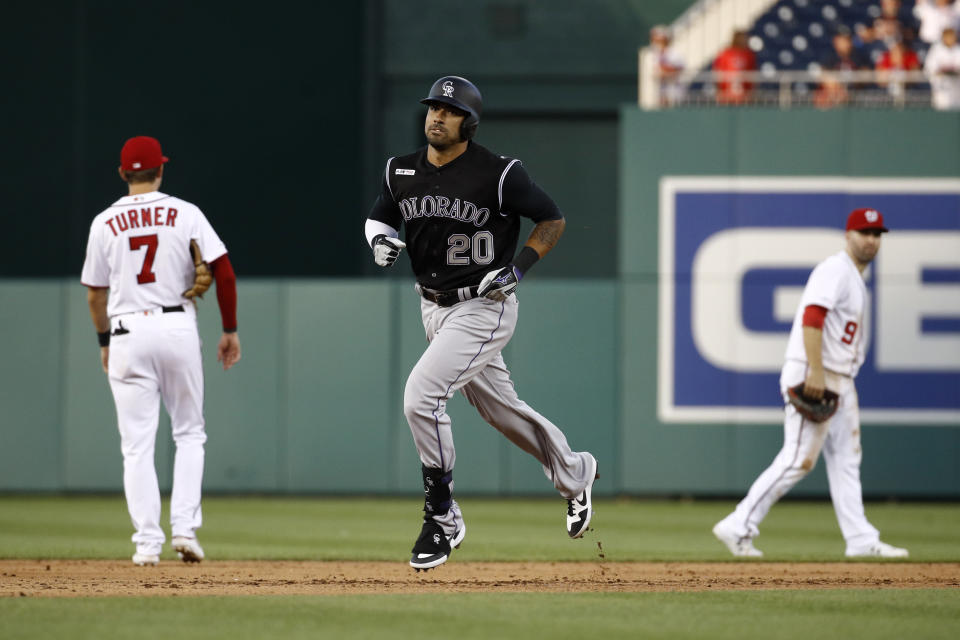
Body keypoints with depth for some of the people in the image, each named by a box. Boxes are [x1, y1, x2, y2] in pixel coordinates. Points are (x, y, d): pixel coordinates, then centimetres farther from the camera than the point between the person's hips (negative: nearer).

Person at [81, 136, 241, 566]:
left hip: (127, 333, 0)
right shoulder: (185, 214, 1)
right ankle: (184, 527, 0)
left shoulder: (105, 223, 4)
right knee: (189, 433, 13)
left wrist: (104, 341, 24)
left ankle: (147, 541, -3)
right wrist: (230, 330, 5)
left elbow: (95, 293, 9)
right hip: (177, 327, 0)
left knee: (138, 444, 3)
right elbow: (223, 272, -4)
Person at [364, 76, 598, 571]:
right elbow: (378, 218, 15)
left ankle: (442, 518, -9)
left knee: (421, 395, -22)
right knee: (498, 406, 20)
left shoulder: (498, 174, -16)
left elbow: (552, 220, -6)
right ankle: (573, 472, 45)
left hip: (484, 308, -7)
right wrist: (380, 239, -9)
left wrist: (519, 268, -17)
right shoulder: (401, 172, 0)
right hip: (433, 307, 7)